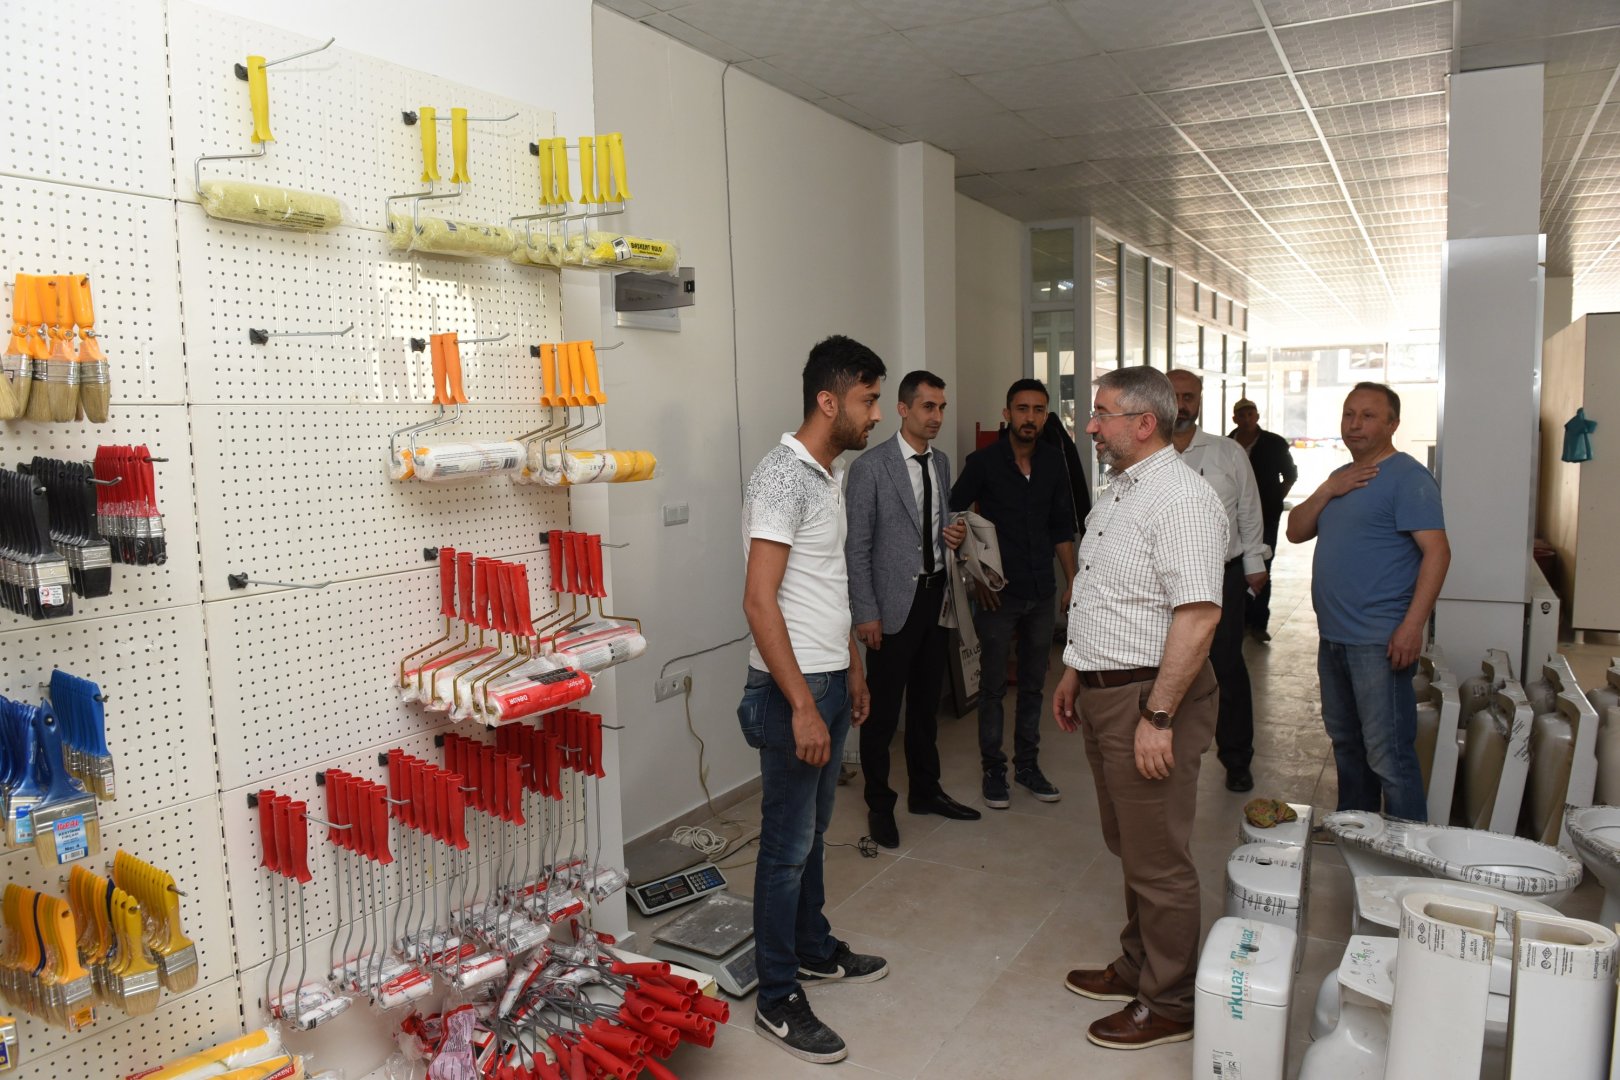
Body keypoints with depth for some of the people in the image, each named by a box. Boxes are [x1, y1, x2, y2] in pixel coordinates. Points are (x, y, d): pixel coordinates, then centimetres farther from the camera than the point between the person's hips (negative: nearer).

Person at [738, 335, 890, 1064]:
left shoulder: (831, 475, 10)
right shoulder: (783, 476, -19)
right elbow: (760, 600, -24)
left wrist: (852, 672, 20)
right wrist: (801, 705, -25)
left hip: (830, 679, 9)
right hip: (792, 689, -9)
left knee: (812, 831, 22)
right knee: (786, 845, 3)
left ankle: (815, 951, 38)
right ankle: (778, 1001, 17)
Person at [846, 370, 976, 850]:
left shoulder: (941, 463, 10)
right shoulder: (870, 467, -11)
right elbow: (857, 547, -12)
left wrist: (953, 535, -2)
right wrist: (865, 614, -15)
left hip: (935, 597, 7)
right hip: (894, 604, -7)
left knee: (926, 702, 18)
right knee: (882, 711, 2)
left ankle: (925, 791, 33)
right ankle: (880, 806, 18)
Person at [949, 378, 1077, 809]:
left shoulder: (1053, 462, 4)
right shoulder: (983, 462, -8)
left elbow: (1063, 527, 11)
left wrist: (1072, 581, 7)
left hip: (1041, 593, 4)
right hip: (998, 594, -4)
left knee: (1034, 684, 13)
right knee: (993, 686, 4)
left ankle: (1027, 765, 26)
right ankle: (993, 769, 17)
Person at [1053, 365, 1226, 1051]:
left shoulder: (1181, 500, -19)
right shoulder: (1116, 493, 13)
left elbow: (1198, 614, -25)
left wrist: (1158, 717, -26)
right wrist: (1073, 673, 21)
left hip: (1149, 697, -10)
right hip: (1103, 692, 10)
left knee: (1158, 860, 4)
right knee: (1127, 845, 21)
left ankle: (1170, 1004, 21)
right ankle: (1137, 967, 38)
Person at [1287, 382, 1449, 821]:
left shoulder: (1407, 477, -10)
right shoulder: (1342, 477, 16)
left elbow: (1437, 551, -18)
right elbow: (1295, 532, 12)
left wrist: (1412, 626, -24)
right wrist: (1327, 490, -5)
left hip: (1380, 642, -9)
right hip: (1334, 637, 9)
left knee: (1388, 753, -6)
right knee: (1345, 742, 19)